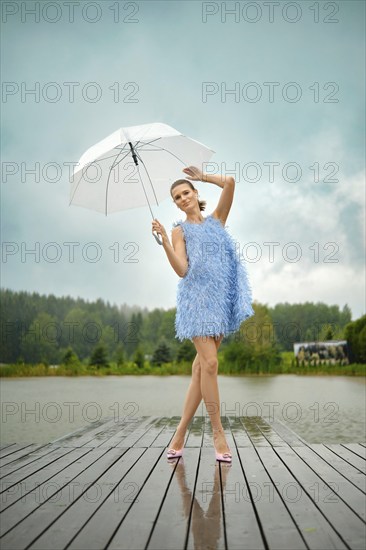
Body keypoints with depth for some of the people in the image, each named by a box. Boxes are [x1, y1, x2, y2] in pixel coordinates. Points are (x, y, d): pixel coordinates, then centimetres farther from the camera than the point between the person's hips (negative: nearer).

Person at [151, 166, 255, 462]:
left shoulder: (216, 219, 17)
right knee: (210, 363, -13)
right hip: (198, 297, -3)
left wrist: (203, 176, 17)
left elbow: (230, 182, 5)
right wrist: (164, 240, -15)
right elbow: (182, 270, -7)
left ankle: (181, 431, 8)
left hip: (222, 297, 3)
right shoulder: (180, 230, 9)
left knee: (202, 365, 1)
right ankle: (218, 432, -2)